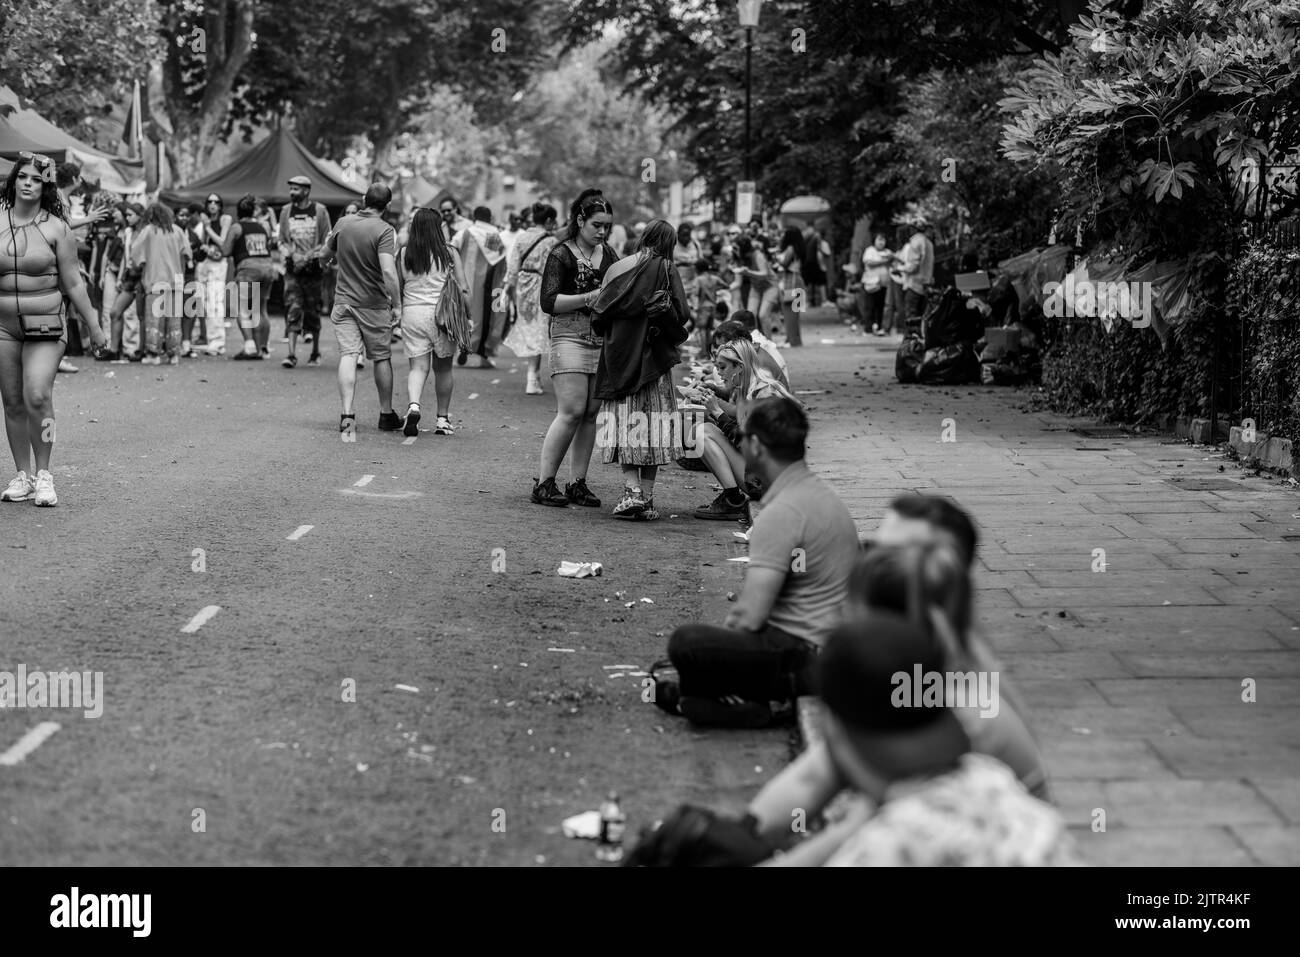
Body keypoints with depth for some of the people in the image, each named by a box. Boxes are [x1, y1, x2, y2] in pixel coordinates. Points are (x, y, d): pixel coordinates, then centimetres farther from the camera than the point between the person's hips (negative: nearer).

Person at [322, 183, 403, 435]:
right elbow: (388, 272, -25)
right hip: (375, 305, -3)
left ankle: (347, 413, -19)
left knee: (348, 356, -3)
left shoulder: (343, 224, 1)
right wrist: (397, 304, -18)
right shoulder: (384, 231, -15)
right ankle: (386, 415, 23)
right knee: (382, 358, 12)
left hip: (344, 301, 3)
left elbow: (327, 253, 18)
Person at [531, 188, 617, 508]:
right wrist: (590, 297, -19)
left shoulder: (607, 254, 14)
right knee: (571, 411, -13)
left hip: (603, 338, 6)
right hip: (570, 336, -6)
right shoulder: (561, 254, -5)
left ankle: (577, 483, 10)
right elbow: (549, 302, -12)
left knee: (591, 413, 4)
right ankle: (543, 482, -7)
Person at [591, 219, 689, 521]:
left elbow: (599, 315, 1)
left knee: (626, 423, 4)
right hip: (655, 357, -2)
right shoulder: (666, 270, -4)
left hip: (620, 357, 2)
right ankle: (646, 498, 3)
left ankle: (632, 491, -10)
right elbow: (681, 314, -8)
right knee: (653, 425, 4)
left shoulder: (616, 269, 2)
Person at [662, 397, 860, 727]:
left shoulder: (782, 513, -18)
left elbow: (748, 617, -21)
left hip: (804, 655, -10)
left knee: (686, 643, -25)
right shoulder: (820, 493, 14)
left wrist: (712, 648, -1)